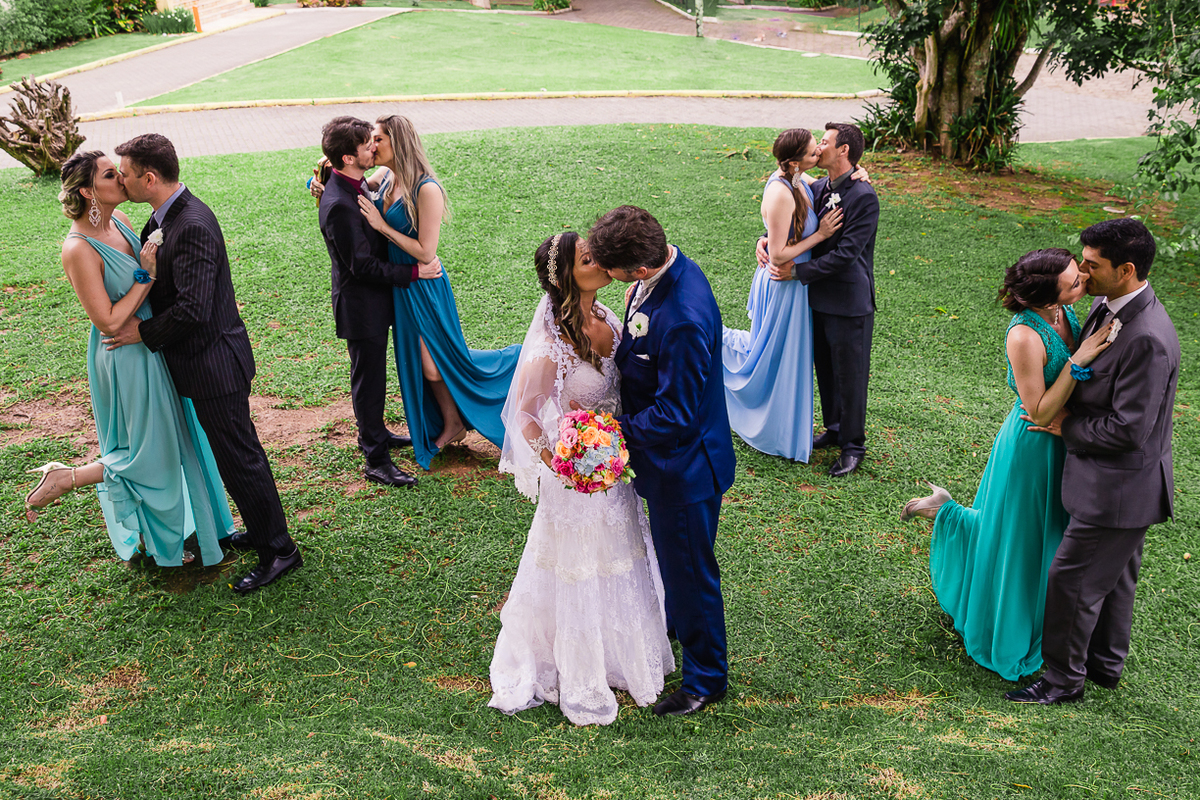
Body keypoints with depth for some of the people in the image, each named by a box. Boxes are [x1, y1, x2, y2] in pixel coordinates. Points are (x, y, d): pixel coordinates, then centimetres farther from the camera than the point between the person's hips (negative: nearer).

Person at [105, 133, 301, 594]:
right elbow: (156, 276, 16)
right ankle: (262, 529, 37)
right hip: (206, 360, 10)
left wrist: (144, 332, -16)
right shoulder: (164, 218, 7)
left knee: (238, 458, 1)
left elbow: (193, 309, -29)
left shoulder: (192, 227, -25)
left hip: (214, 364, -10)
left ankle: (278, 550, 14)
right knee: (239, 450, 21)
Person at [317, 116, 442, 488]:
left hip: (374, 301, 9)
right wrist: (413, 272, -21)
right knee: (368, 379, 1)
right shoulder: (339, 205, -27)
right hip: (360, 307, -9)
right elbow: (361, 265, -25)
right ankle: (376, 460, 12)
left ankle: (374, 432, 41)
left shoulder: (356, 185, 3)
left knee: (372, 376, 23)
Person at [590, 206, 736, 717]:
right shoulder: (662, 270, -7)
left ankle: (705, 678, 32)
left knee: (689, 569, 10)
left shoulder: (685, 320, -37)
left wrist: (614, 428, -18)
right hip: (663, 451, 9)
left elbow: (674, 416, -30)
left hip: (684, 463, -9)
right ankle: (670, 620, 59)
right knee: (669, 554, 32)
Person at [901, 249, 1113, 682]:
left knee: (1042, 535, 24)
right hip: (1030, 450, -8)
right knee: (1014, 541, 12)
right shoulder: (1025, 336, -29)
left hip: (1060, 445, 8)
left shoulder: (1064, 312, -5)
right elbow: (1040, 412, -25)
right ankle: (945, 512, 32)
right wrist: (1077, 362, -31)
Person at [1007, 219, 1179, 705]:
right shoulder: (1105, 307, 0)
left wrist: (1067, 427, -14)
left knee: (1072, 580, 3)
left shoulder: (1148, 339, -30)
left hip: (1120, 487, -10)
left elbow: (1127, 429, -27)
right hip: (1114, 480, 10)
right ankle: (1106, 664, 42)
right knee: (1113, 575, 24)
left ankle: (1064, 679, 22)